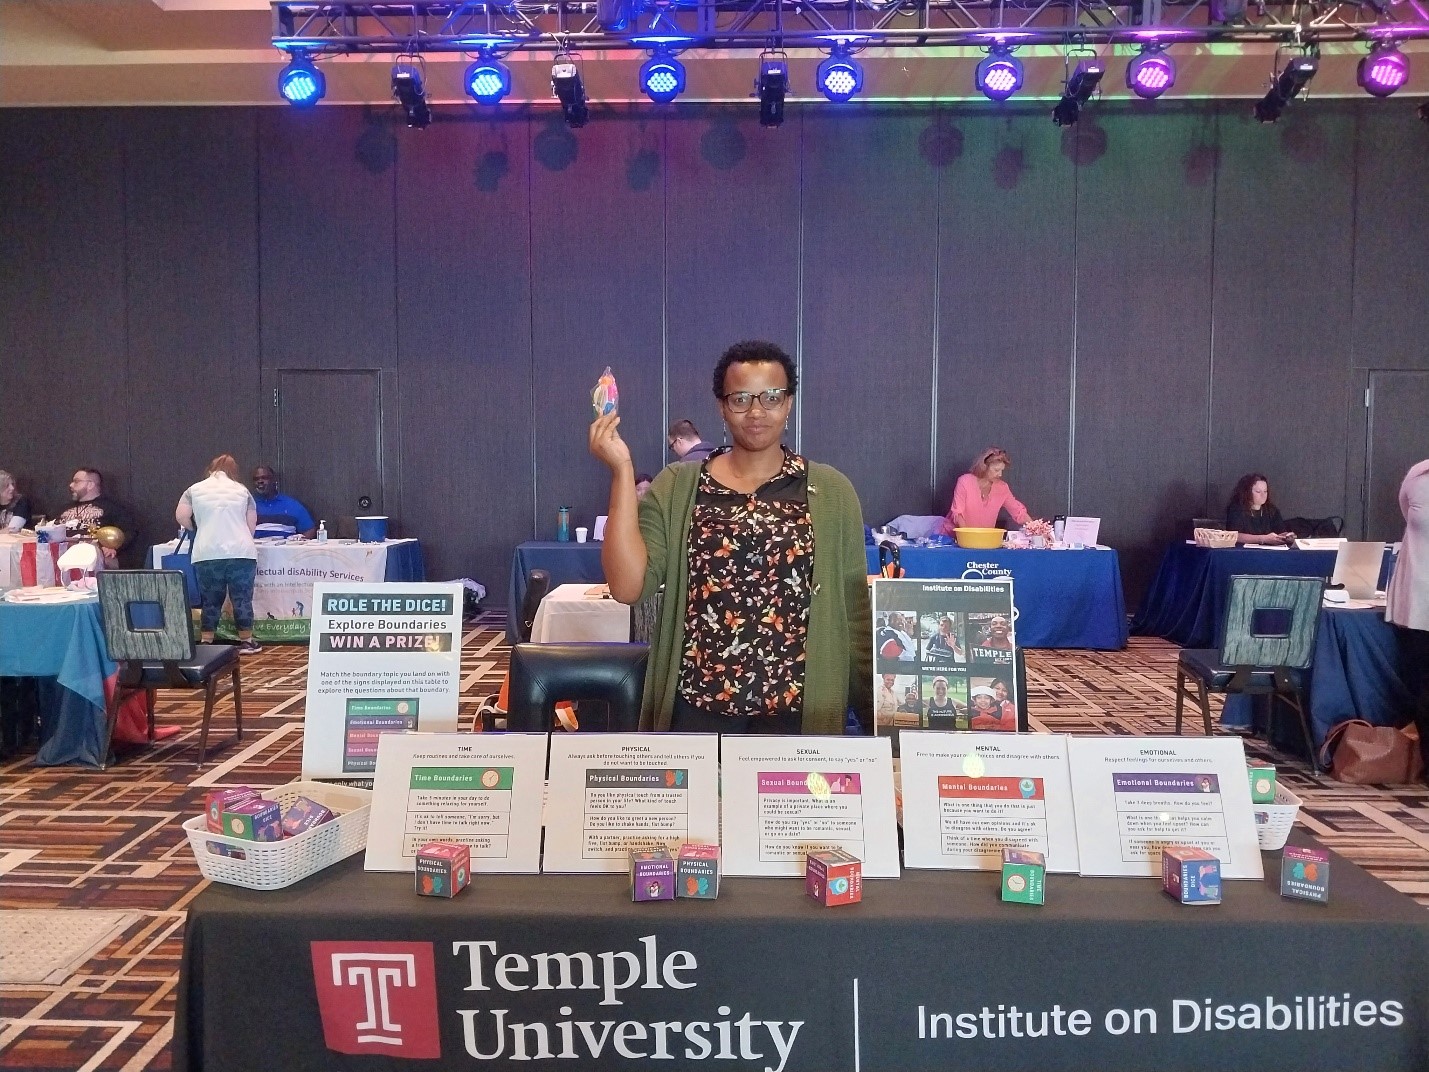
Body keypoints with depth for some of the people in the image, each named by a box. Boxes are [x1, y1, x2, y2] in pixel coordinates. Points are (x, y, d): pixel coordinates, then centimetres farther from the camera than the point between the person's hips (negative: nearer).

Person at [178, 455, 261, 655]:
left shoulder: (195, 489, 10)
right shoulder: (241, 490, 10)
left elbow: (181, 517, 2)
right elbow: (252, 524, 10)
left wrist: (197, 530, 20)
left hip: (207, 554, 1)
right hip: (241, 552, 0)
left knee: (211, 601, 8)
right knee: (242, 599, 6)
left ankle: (206, 643, 12)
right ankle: (246, 641, 10)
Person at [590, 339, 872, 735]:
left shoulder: (831, 491, 2)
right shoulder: (676, 487, 3)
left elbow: (854, 611, 5)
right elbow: (627, 586, -9)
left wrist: (873, 713, 3)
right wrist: (622, 469, -12)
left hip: (799, 711, 0)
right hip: (696, 707, 1)